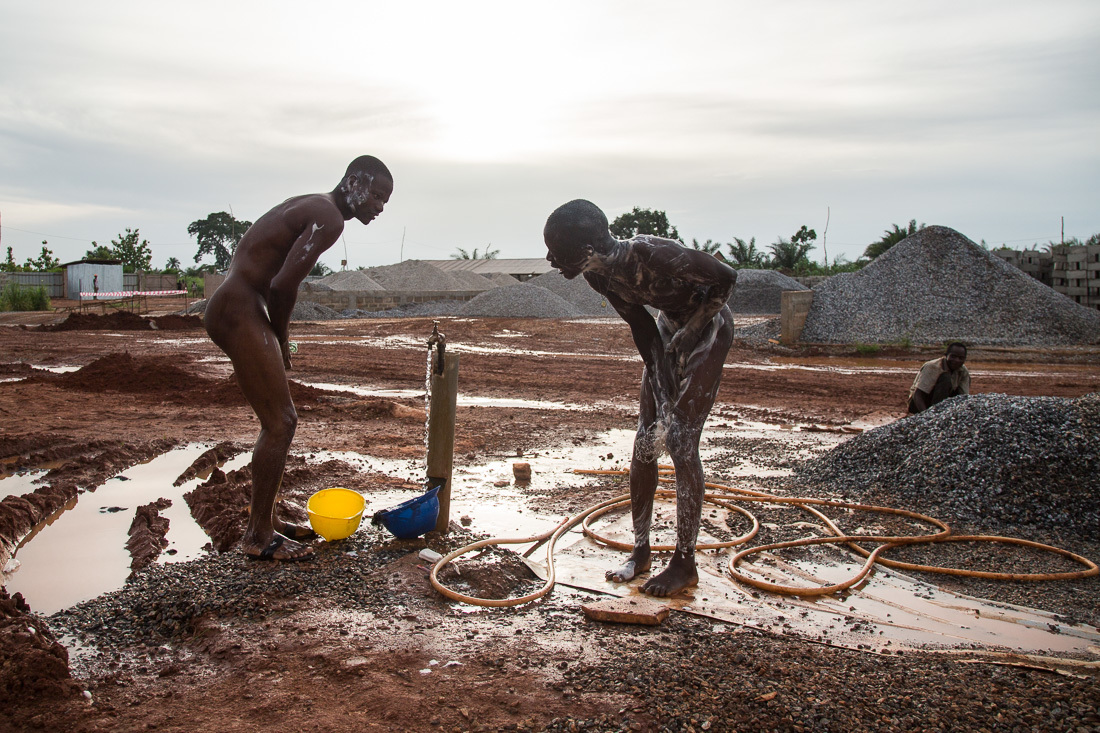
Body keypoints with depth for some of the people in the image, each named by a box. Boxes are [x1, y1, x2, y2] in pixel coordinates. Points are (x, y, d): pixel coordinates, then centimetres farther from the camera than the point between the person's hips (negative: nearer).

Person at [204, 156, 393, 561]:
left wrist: (279, 334, 11)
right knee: (280, 423, -6)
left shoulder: (311, 207, 20)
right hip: (240, 312, -10)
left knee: (280, 421, 15)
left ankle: (265, 521, 25)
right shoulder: (329, 218, -13)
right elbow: (283, 285, -20)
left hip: (234, 309, 10)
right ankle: (258, 536, 4)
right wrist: (281, 336, -4)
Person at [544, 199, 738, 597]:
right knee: (644, 442, 5)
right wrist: (663, 401, -11)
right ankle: (640, 551, 18)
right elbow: (642, 329, -7)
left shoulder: (653, 255, -36)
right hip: (667, 325, 7)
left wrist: (688, 331, -19)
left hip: (707, 326, -7)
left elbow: (726, 277, -24)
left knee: (682, 444, -10)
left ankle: (684, 563, 3)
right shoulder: (600, 274, -14)